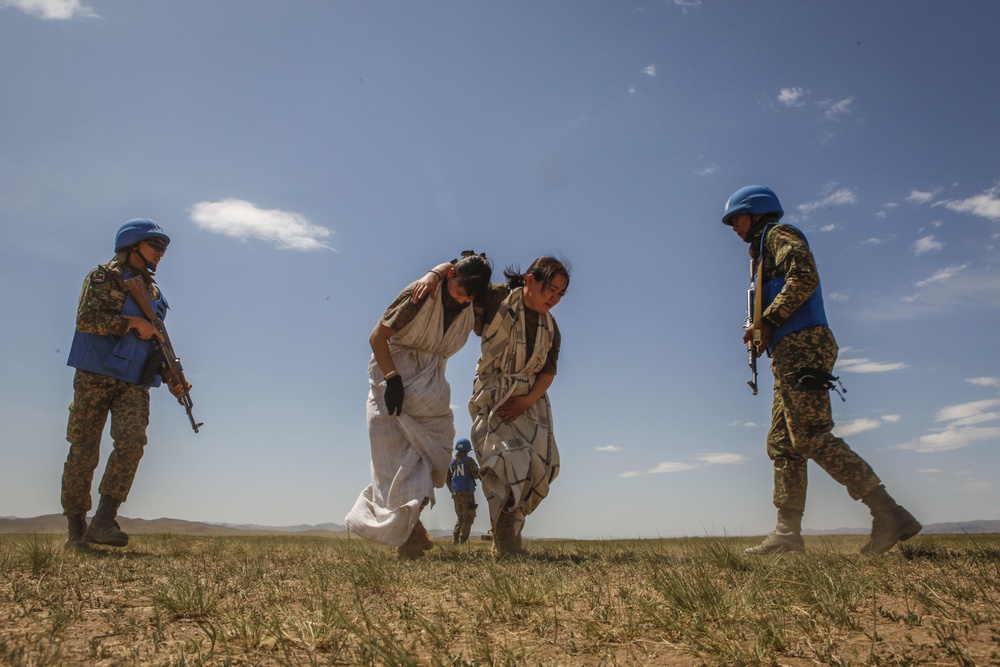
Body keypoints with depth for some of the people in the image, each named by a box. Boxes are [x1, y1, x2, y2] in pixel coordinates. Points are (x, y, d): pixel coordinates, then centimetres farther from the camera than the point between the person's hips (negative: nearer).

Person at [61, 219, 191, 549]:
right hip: (95, 377, -4)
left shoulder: (154, 292, 19)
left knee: (132, 443, -19)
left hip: (134, 383, 4)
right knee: (82, 454, 0)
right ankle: (76, 528, 13)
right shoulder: (103, 277, 3)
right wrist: (132, 323, -13)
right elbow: (86, 319, -13)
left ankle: (104, 519, -16)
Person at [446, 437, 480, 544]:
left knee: (460, 517, 17)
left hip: (455, 493, 6)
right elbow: (475, 475, -13)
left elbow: (447, 478, 13)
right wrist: (477, 469, 8)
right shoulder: (468, 460, -8)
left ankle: (456, 538, 9)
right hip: (467, 492, -6)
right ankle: (463, 540, -6)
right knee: (468, 517, 1)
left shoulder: (452, 461, 10)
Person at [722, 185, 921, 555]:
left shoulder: (779, 233, 3)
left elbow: (805, 277, -16)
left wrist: (767, 321, -15)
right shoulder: (765, 252, 31)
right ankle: (788, 532, 4)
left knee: (812, 437, -17)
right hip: (791, 355, 10)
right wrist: (762, 333, 10)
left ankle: (888, 514, -17)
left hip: (802, 347, -10)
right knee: (782, 444, 5)